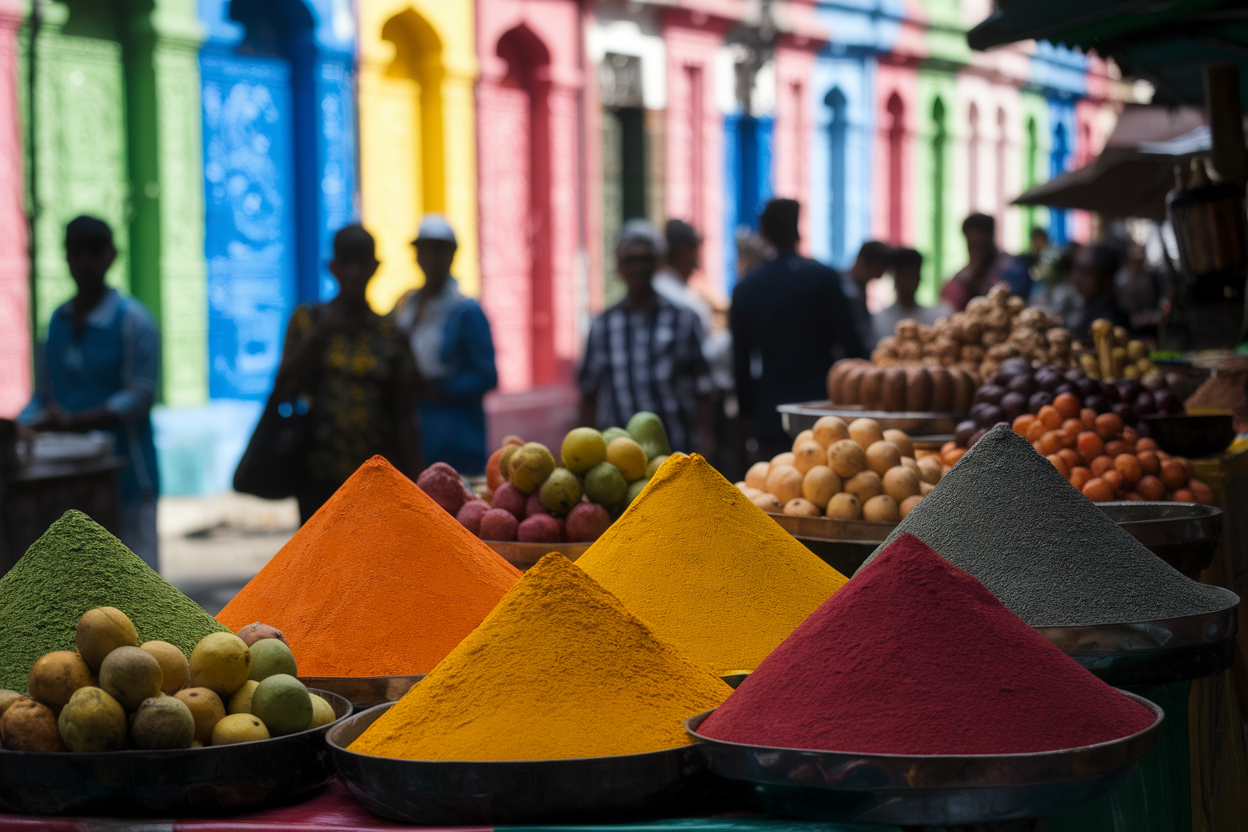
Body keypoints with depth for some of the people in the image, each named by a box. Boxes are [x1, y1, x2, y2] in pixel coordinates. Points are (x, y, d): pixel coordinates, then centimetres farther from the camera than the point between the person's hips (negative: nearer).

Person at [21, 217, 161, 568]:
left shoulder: (133, 320, -7)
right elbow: (43, 394, 14)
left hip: (124, 475, -6)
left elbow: (139, 397, -13)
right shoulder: (57, 321, 11)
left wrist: (73, 420, -21)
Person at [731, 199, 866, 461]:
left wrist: (747, 413, 20)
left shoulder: (745, 289, 7)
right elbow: (851, 344, -4)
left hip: (769, 418, 3)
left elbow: (740, 362, 12)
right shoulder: (824, 277, -4)